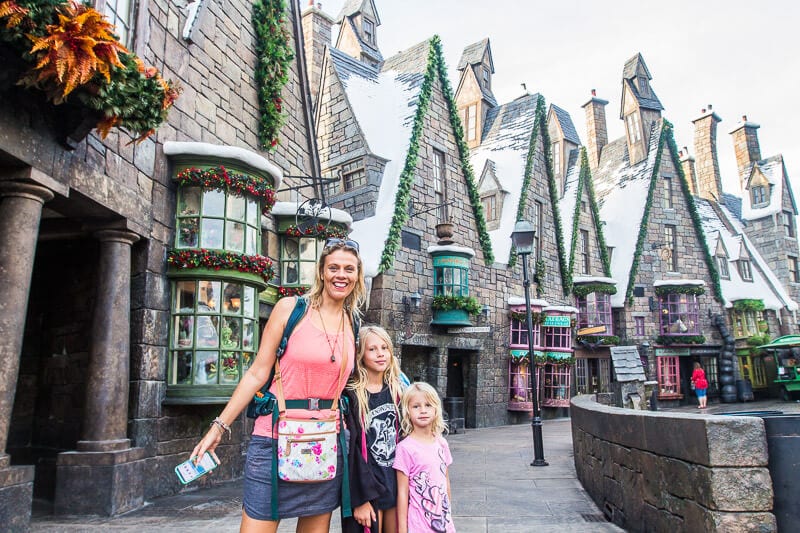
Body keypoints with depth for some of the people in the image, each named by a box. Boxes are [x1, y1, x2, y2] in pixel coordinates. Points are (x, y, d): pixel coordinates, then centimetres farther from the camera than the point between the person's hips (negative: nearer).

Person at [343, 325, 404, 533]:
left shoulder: (397, 391, 7)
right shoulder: (352, 396, -11)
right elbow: (350, 450, -13)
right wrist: (360, 499, -15)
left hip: (396, 482, 5)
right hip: (367, 483, -5)